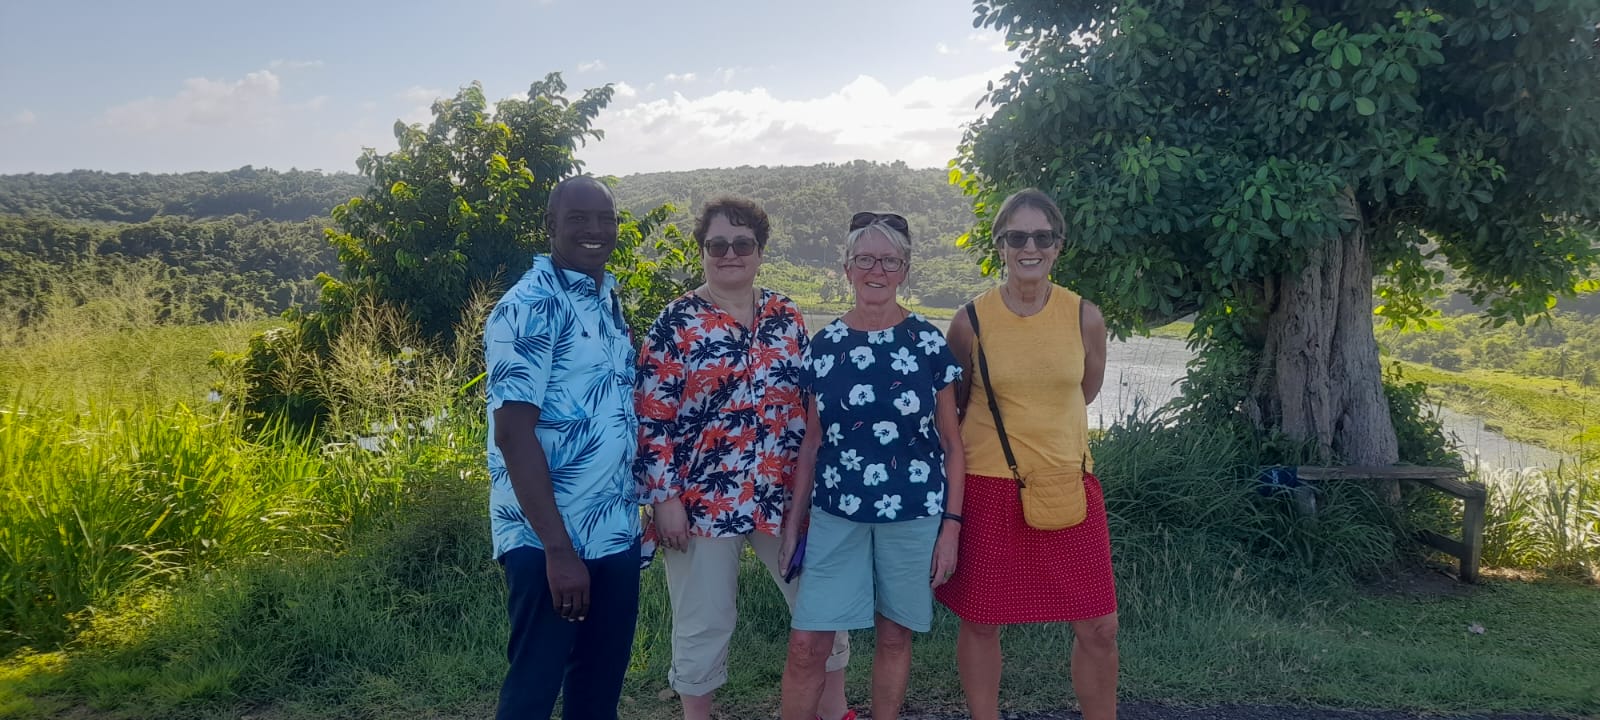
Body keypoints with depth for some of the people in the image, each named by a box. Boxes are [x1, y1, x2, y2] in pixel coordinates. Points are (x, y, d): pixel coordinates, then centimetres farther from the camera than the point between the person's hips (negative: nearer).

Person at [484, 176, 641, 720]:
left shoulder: (609, 299, 11)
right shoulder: (528, 308, -14)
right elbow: (513, 433, -19)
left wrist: (641, 508, 12)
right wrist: (558, 548, -22)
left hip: (616, 535, 8)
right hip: (548, 542, -7)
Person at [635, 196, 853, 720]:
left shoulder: (786, 316, 6)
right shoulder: (677, 322, -6)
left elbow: (808, 405, 12)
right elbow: (653, 419, -8)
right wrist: (665, 497, -12)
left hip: (783, 494, 4)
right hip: (703, 499, -4)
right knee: (704, 625, 8)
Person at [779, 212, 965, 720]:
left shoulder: (929, 343, -3)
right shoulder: (825, 345, 3)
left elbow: (951, 443, 0)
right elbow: (812, 441, 9)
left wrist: (951, 524, -5)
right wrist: (794, 518, 7)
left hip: (913, 514, -1)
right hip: (836, 513, 2)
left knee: (894, 635, 11)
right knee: (807, 644, -1)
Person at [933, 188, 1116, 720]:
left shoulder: (1084, 317, -2)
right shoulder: (971, 321, -6)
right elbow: (951, 407, 7)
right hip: (988, 486, -1)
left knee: (1098, 627, 6)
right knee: (980, 622, 9)